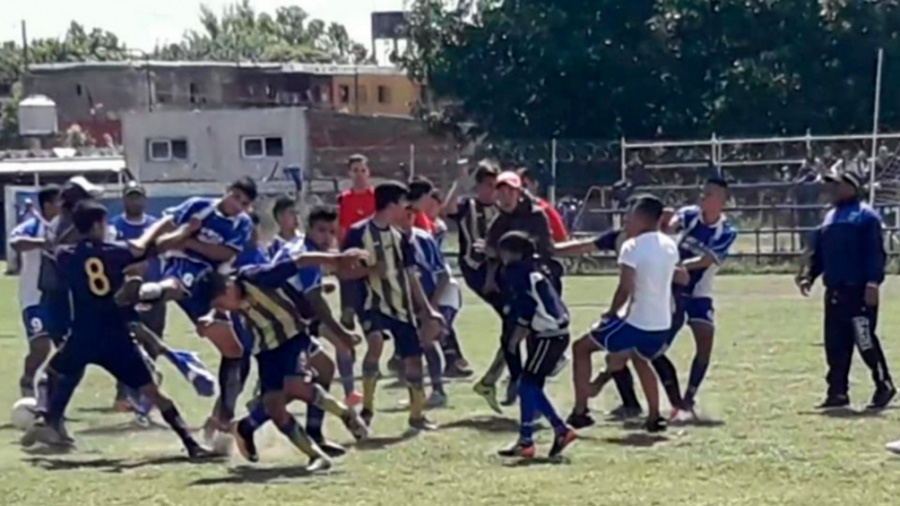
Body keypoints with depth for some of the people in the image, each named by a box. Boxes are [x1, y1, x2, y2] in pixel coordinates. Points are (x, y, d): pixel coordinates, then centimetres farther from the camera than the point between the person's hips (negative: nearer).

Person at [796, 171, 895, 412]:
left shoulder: (866, 216, -4)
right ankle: (837, 391, 14)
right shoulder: (829, 218, 20)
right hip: (834, 291, 8)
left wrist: (873, 281, -20)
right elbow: (819, 254, 22)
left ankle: (884, 386, 2)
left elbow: (876, 252, -12)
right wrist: (810, 275, 8)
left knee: (865, 341, -9)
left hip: (859, 291, -8)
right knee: (835, 345, 8)